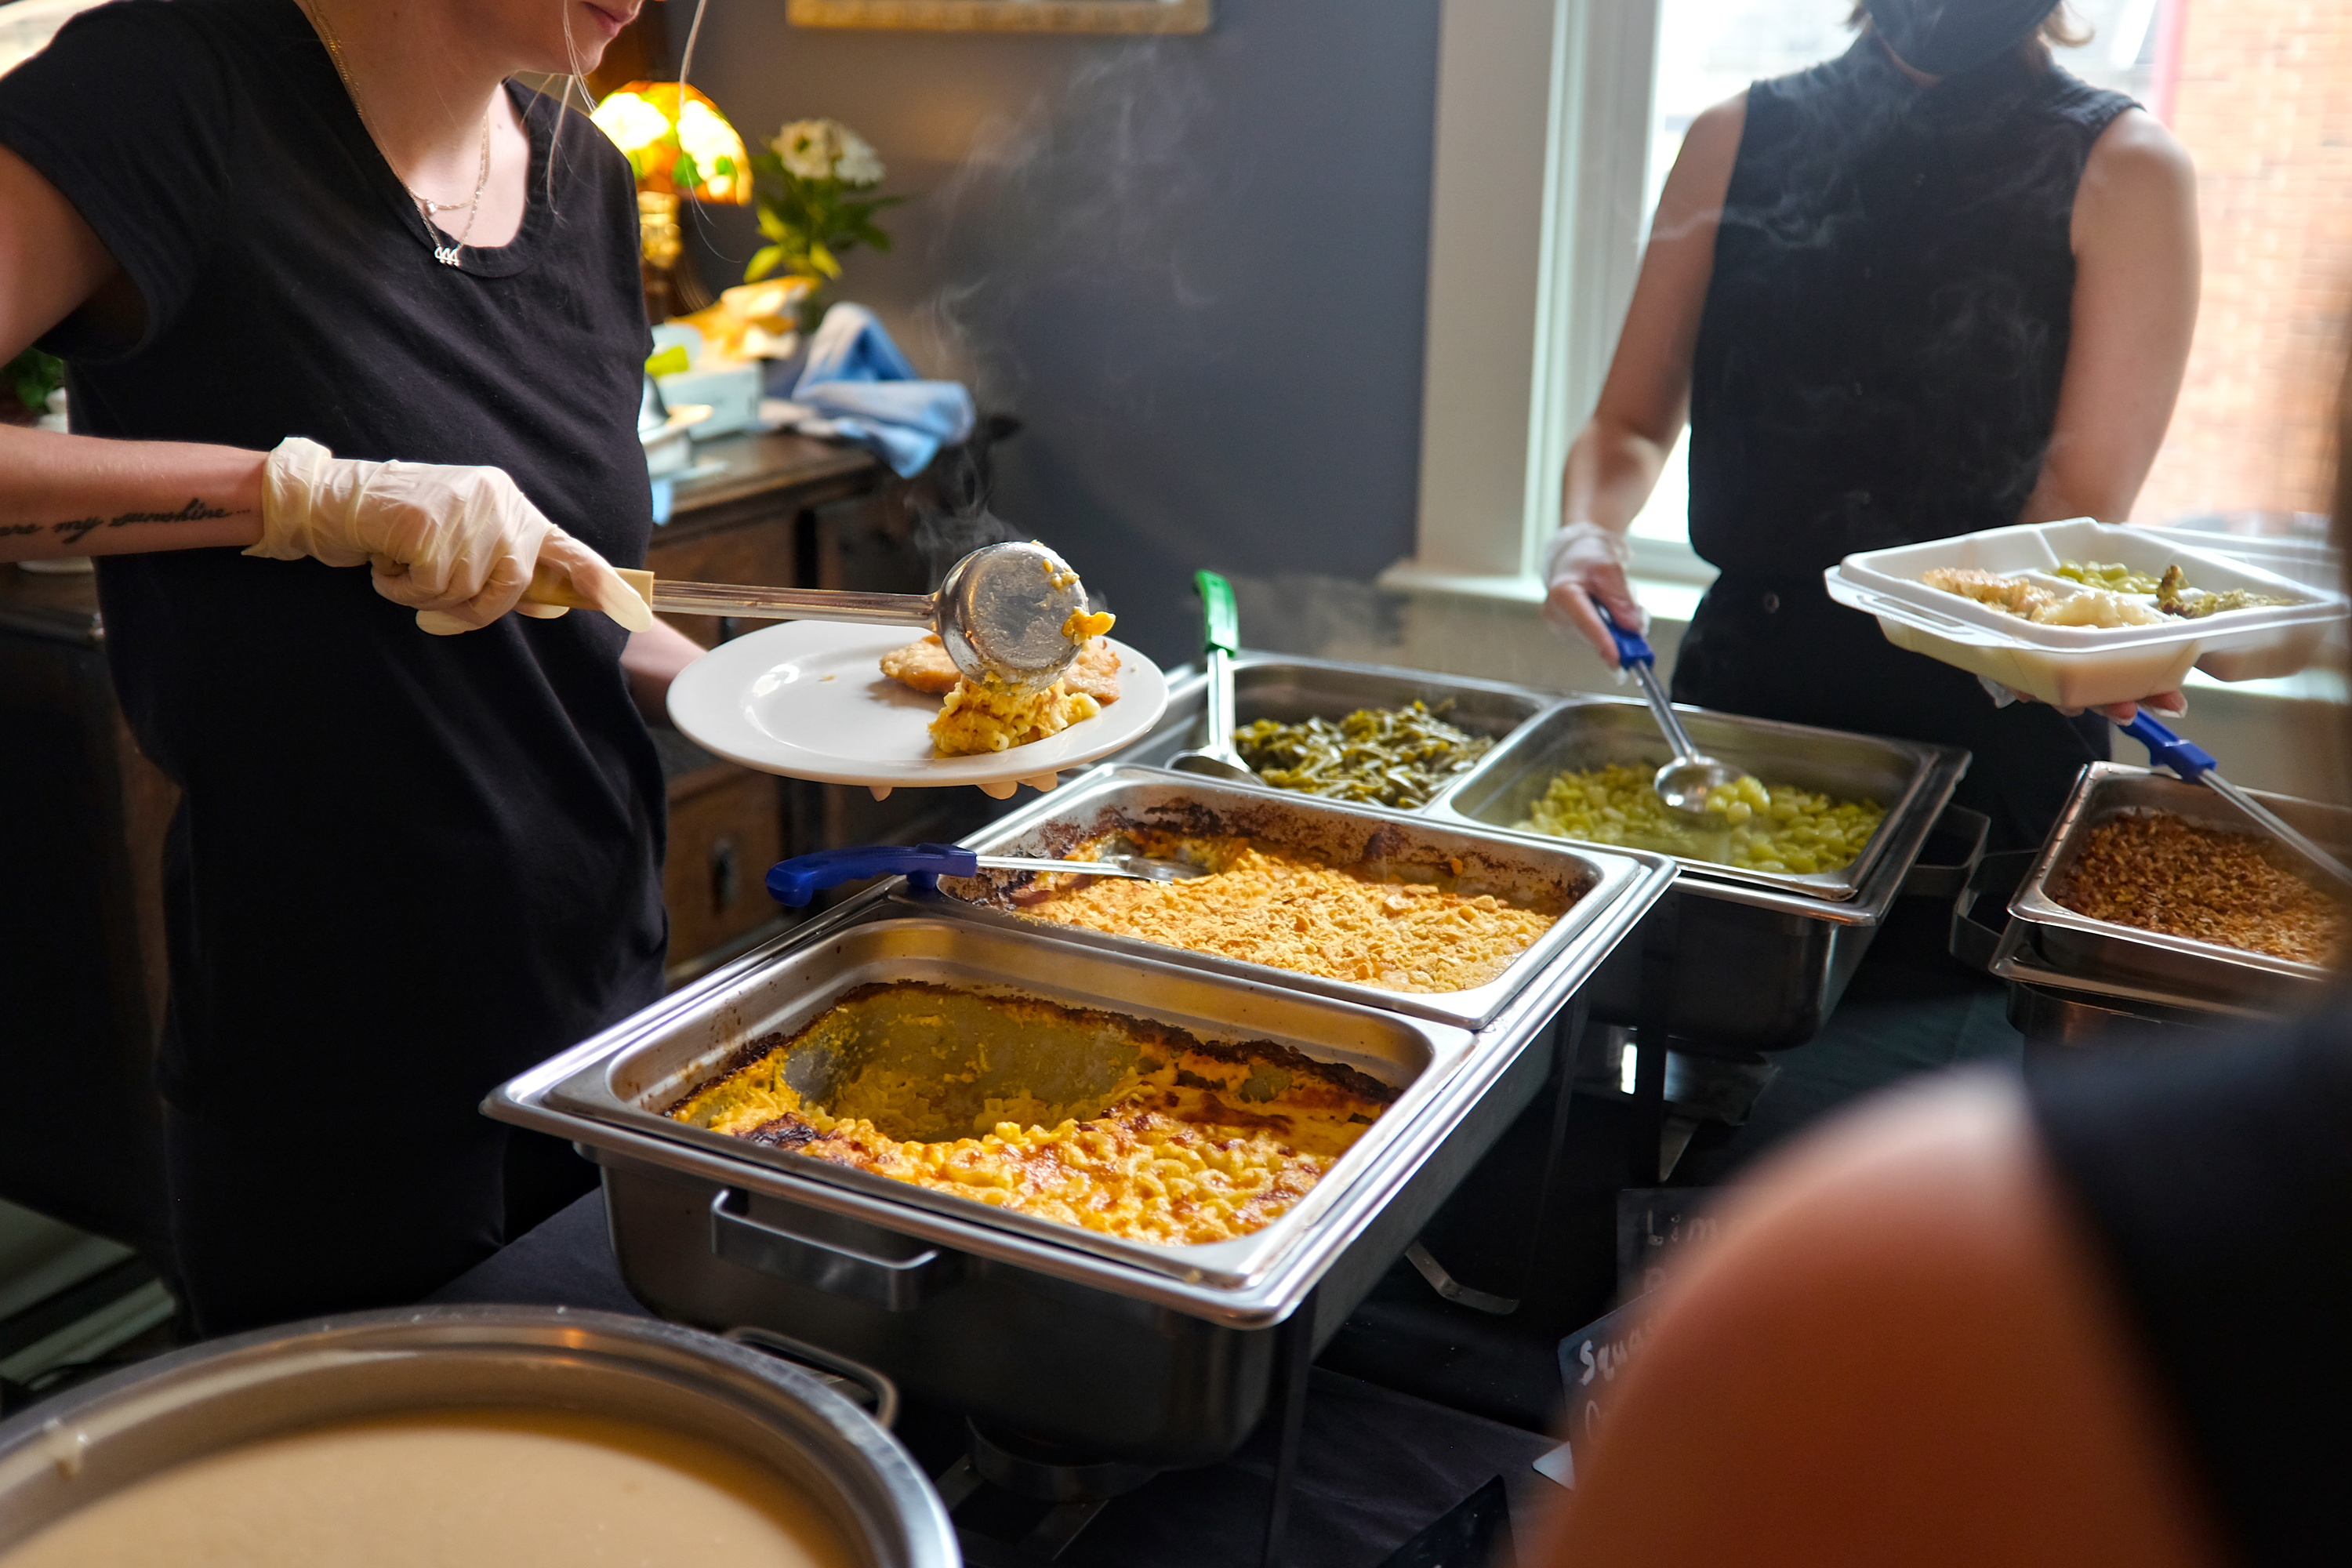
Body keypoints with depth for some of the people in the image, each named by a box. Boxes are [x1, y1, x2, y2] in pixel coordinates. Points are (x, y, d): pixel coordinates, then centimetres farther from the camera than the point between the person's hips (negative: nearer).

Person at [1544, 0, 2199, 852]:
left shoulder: (2121, 170, -4)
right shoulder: (1737, 139, 5)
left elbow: (2080, 504, -10)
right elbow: (1631, 423, 6)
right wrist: (1587, 534, -15)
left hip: (1985, 726, -3)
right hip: (1744, 683, 3)